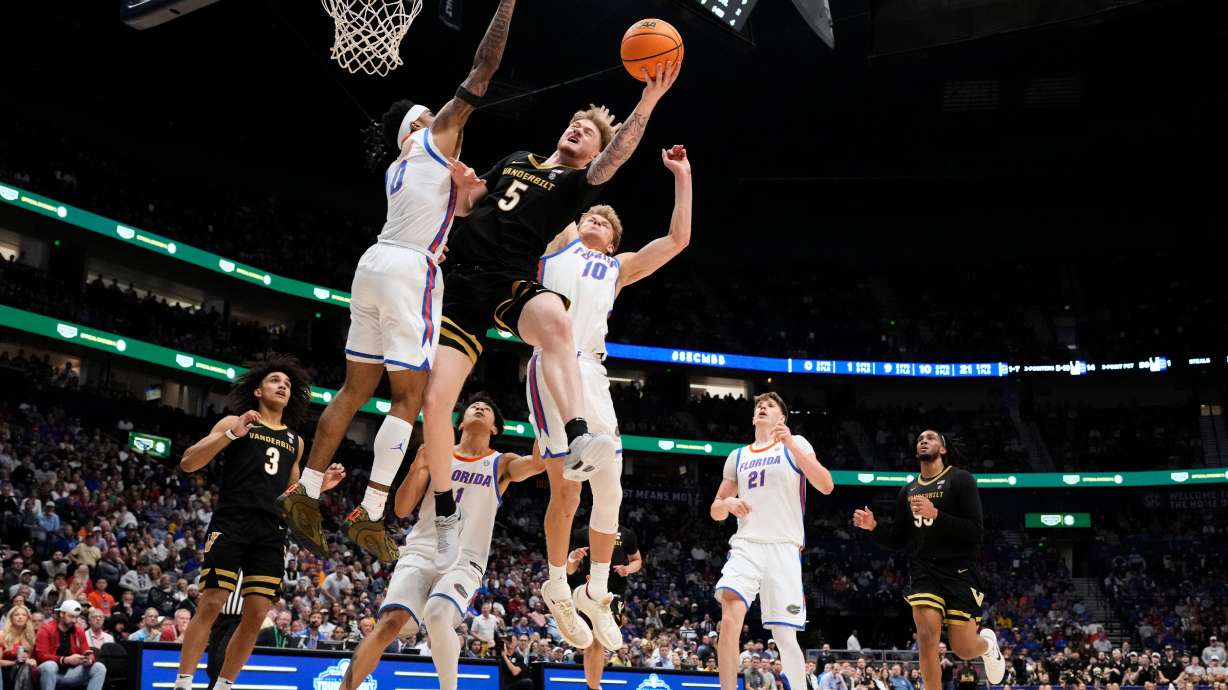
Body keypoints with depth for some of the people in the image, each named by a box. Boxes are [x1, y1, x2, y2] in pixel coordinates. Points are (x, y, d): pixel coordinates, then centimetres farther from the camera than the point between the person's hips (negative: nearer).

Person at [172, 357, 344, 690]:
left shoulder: (295, 441, 22)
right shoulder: (235, 423, 8)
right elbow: (188, 464, -2)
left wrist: (320, 485, 9)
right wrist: (232, 434, -13)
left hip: (271, 532, 5)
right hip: (231, 522, -4)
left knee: (256, 615, -1)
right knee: (211, 605, -12)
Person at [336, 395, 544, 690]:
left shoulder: (501, 464, 9)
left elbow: (538, 463, -13)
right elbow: (402, 510, 9)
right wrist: (416, 468, -8)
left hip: (463, 562, -1)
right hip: (420, 553, 2)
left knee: (438, 617, -31)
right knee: (390, 623, -22)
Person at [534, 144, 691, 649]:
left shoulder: (619, 267, 27)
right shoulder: (560, 241, 19)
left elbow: (677, 239, 22)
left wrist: (682, 176, 21)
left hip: (591, 372, 4)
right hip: (552, 365, -4)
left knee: (610, 490, -1)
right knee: (566, 491, -7)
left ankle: (595, 594, 15)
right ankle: (558, 589, 12)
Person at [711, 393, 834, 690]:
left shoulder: (795, 445, 7)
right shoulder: (737, 456, 19)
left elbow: (826, 486, -8)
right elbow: (715, 511, 22)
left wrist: (790, 443, -16)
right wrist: (728, 503, -3)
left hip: (784, 548, -2)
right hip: (745, 546, 2)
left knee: (785, 636, -4)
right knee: (730, 619, -21)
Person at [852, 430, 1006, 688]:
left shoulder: (961, 480, -4)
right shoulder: (908, 490, 13)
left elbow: (975, 532, -13)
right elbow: (900, 541, 17)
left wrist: (936, 515, -24)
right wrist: (873, 527, -1)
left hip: (959, 570, -4)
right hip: (925, 571, 4)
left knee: (963, 649, -1)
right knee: (927, 636, -16)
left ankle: (988, 644, 35)